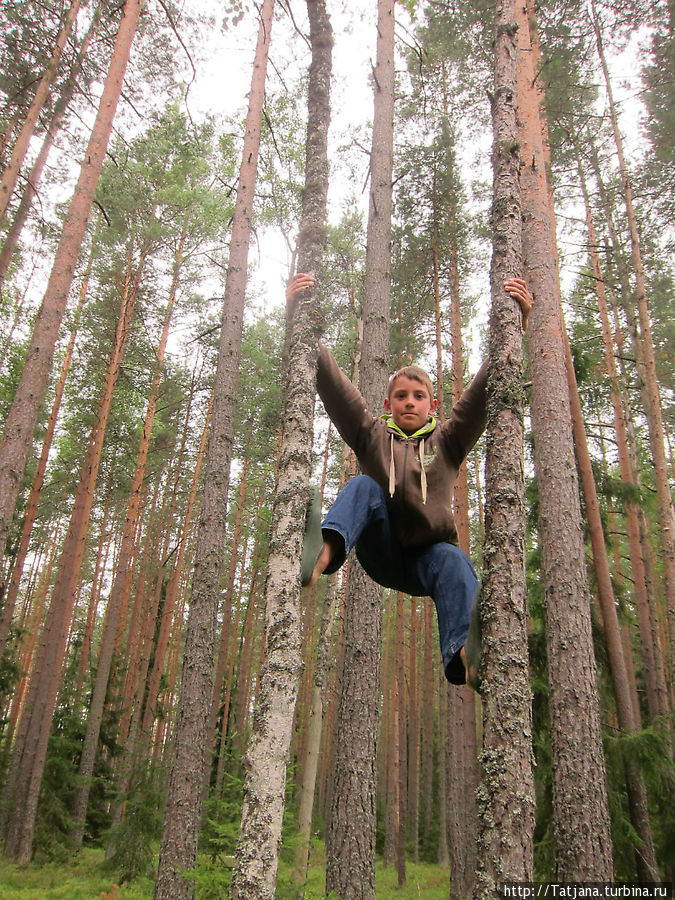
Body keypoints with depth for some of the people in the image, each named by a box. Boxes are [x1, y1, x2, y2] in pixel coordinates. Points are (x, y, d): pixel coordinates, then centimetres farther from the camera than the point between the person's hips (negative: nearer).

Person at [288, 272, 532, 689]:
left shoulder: (448, 442, 10)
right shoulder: (373, 436, 10)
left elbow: (486, 389, -1)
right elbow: (331, 382, 1)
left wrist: (517, 324, -11)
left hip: (429, 553, 0)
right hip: (381, 553, 0)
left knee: (455, 562, -33)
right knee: (364, 486, -23)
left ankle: (464, 655, -59)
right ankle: (325, 550, -53)